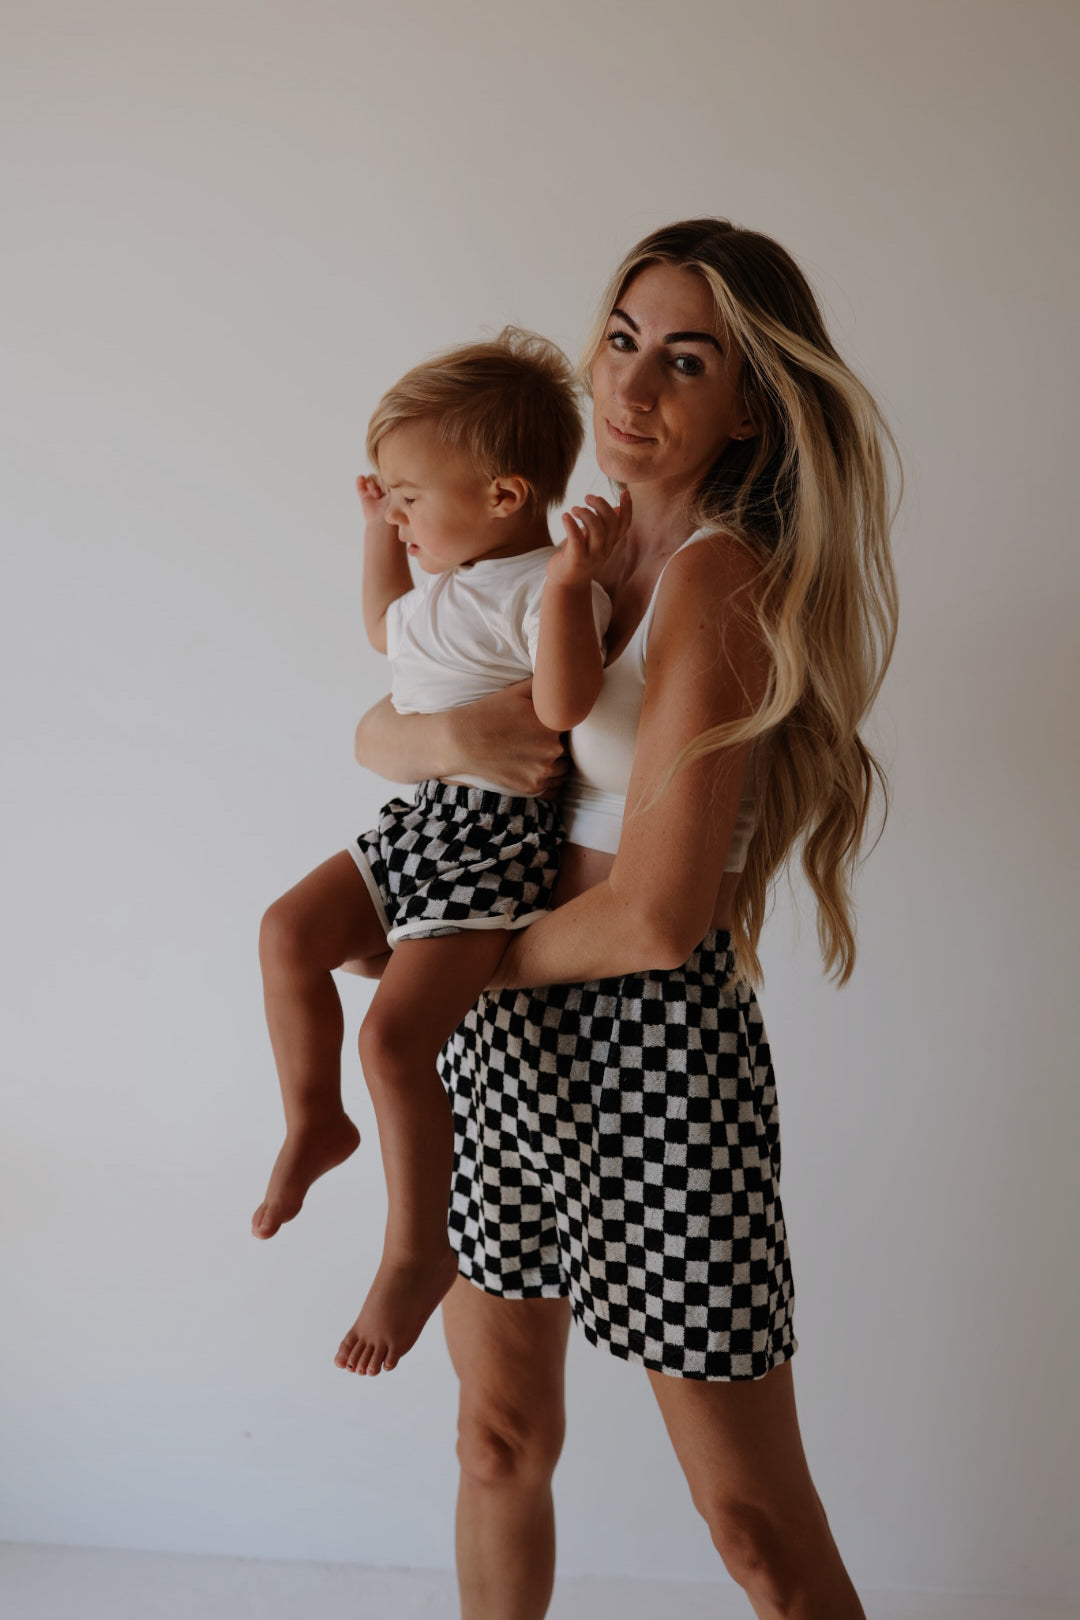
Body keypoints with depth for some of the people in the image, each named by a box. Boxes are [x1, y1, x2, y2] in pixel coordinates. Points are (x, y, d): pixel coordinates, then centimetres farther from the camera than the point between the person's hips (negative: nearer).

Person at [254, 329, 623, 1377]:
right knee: (290, 931, 2)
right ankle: (314, 1121, 21)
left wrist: (569, 581, -42)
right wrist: (379, 536, 29)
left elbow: (562, 706, -34)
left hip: (499, 837, -10)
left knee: (395, 1034, -17)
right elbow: (386, 634, 33)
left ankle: (418, 1251, 0)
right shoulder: (451, 577, 13)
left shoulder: (548, 588, -17)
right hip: (424, 819, 10)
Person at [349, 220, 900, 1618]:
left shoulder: (721, 577, -17)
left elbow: (657, 918, -22)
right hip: (507, 1033, 8)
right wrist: (444, 731, -12)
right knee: (500, 1437, 21)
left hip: (653, 1046, -7)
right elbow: (372, 730, 12)